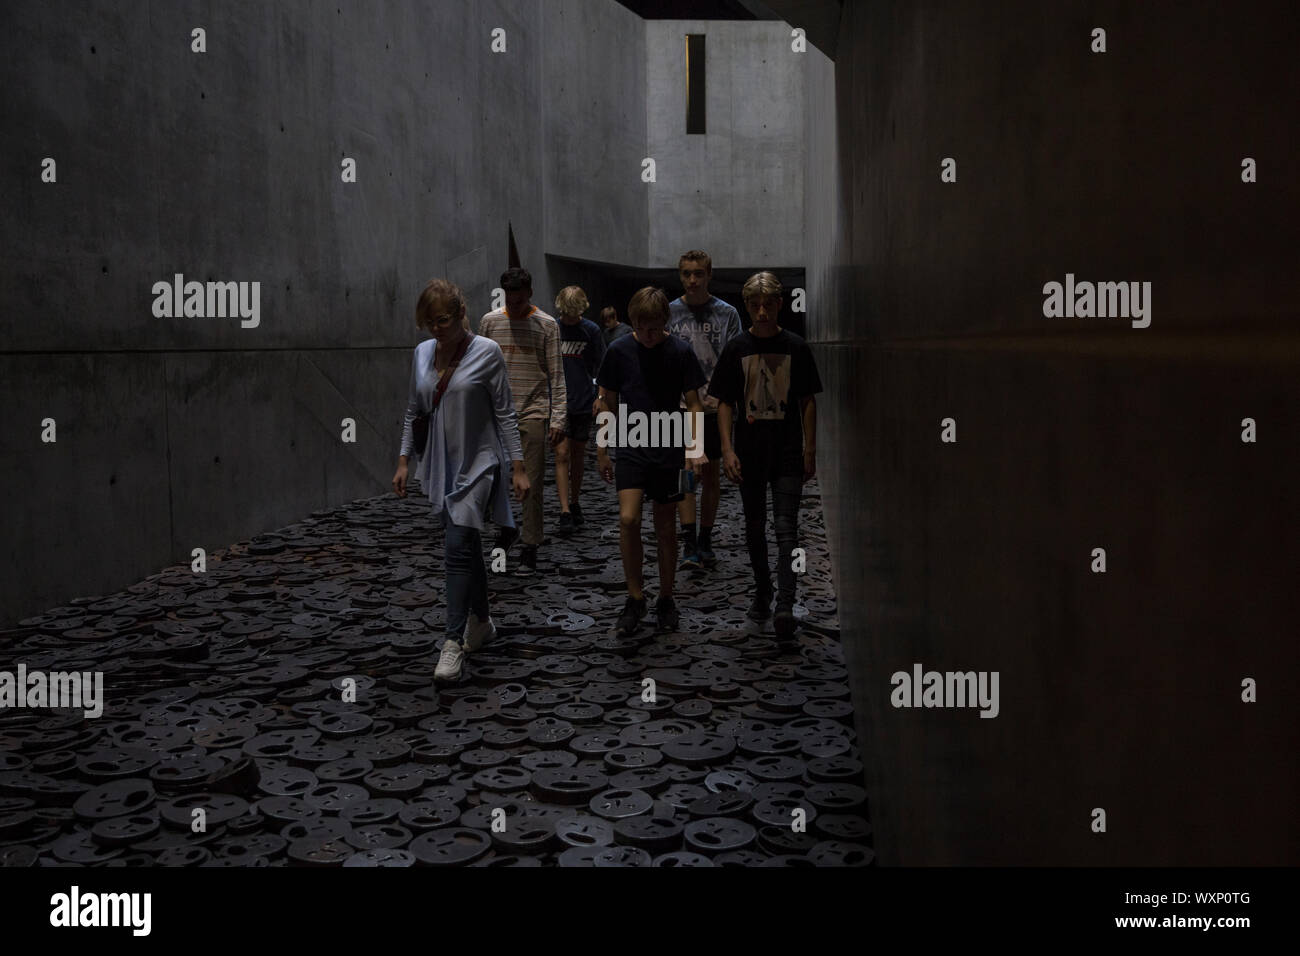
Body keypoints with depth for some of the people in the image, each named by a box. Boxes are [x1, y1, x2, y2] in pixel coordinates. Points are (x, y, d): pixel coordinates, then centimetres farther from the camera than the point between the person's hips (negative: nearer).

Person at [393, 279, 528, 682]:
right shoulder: (422, 353, 6)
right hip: (441, 466, 5)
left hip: (478, 464, -5)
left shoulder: (486, 352, -9)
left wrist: (518, 467, -9)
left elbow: (505, 413, -7)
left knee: (458, 547, -15)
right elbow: (413, 411, 14)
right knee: (467, 547, 13)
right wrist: (403, 461, 9)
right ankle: (481, 621, 30)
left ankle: (453, 641, -12)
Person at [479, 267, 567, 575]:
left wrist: (557, 419, -8)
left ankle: (530, 549, 5)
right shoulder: (489, 322, 6)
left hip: (533, 414, -3)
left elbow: (556, 376, -1)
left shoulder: (546, 325, -1)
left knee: (531, 484, -3)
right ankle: (506, 529, 30)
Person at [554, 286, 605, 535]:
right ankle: (565, 512, -10)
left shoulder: (590, 330, -1)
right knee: (562, 454, -8)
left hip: (583, 402, 1)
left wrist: (601, 397, 4)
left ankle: (575, 504, 27)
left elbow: (600, 365, 7)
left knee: (578, 456, 11)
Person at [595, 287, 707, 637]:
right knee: (628, 519, -15)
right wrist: (602, 450, 7)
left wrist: (696, 446, -10)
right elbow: (608, 403, 7)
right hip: (631, 449, 0)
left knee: (666, 528, 7)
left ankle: (665, 599, 24)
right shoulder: (619, 351, -2)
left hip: (669, 451, 0)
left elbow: (693, 404, 2)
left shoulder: (680, 352, -4)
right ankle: (635, 597, 1)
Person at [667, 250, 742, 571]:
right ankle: (688, 544, -10)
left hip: (714, 408, 1)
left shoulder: (727, 314, 3)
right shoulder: (668, 313, 5)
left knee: (710, 473, 8)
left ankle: (705, 542, 18)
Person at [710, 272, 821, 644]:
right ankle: (762, 593, 29)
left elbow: (808, 402, 5)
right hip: (749, 454, 2)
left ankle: (785, 607, -12)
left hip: (788, 453, -2)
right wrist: (727, 450, -6)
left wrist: (809, 451, 0)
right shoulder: (736, 348, 2)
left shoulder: (796, 347, 1)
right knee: (755, 528, 13)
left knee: (786, 528, -8)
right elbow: (725, 404, 3)